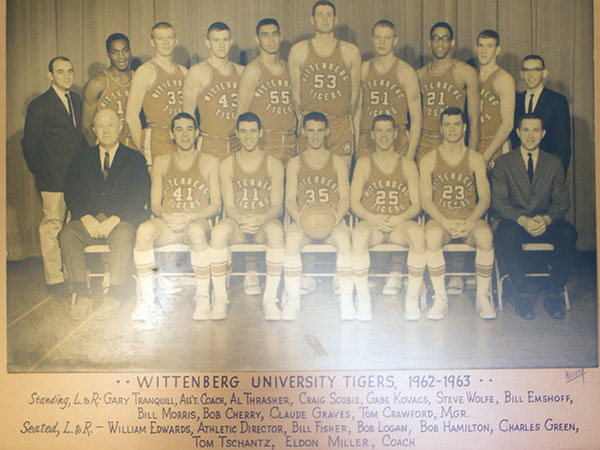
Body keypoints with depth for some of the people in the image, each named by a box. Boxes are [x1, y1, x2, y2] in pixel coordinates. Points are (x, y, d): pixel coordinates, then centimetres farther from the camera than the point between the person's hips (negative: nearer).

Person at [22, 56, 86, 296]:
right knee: (52, 227, -3)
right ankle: (54, 279, 6)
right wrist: (40, 173, -1)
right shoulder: (39, 105, -5)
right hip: (54, 180, -6)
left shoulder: (76, 100, 15)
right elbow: (29, 144, -2)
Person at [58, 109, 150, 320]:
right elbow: (71, 194, 9)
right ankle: (81, 294, -26)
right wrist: (86, 217, -11)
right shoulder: (81, 158, 18)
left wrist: (115, 218, -16)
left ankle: (114, 295, -33)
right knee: (67, 234, -27)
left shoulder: (135, 158, 10)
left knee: (123, 235, -36)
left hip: (122, 220, -3)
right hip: (89, 220, 3)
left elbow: (140, 196, -2)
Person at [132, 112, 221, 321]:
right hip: (167, 225, 2)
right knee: (144, 230, -32)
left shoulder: (209, 162, 9)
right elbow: (155, 204, 11)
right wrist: (166, 216, -13)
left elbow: (215, 206, 3)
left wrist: (189, 217, -14)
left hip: (197, 222, -2)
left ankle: (203, 296, -24)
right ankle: (147, 296, -22)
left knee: (196, 231, -39)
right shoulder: (161, 162, 16)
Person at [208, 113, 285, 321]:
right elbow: (229, 206, 0)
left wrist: (261, 218, -24)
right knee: (218, 231, -33)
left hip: (264, 223, -1)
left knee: (276, 231, -36)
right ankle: (220, 299, -24)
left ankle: (270, 298, -28)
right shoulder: (227, 165, 6)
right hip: (237, 224, 1)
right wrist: (241, 219, -23)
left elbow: (277, 206, -2)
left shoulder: (274, 165, 4)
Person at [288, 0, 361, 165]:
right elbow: (295, 92, 9)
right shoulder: (298, 51, 5)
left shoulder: (351, 51, 6)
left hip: (341, 125, 0)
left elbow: (354, 92, 11)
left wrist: (345, 119, 12)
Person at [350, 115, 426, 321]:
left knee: (417, 233, -34)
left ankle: (412, 298, -22)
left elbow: (416, 204, 6)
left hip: (400, 223, 1)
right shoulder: (364, 163, 11)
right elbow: (354, 202, 4)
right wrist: (372, 218, -15)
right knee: (358, 234, -36)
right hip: (371, 222, 0)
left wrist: (400, 219, -14)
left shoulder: (407, 164, 12)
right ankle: (363, 298, -22)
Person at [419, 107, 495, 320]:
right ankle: (440, 298, -24)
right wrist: (446, 223, -17)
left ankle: (482, 297, -16)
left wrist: (468, 223, -16)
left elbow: (484, 198, 2)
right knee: (432, 236, -35)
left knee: (485, 237, -32)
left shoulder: (475, 159, 8)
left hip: (470, 220, 1)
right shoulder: (429, 160, 7)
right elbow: (426, 200, 0)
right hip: (439, 219, 0)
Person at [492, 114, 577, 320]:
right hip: (515, 221, -1)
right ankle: (520, 293, -20)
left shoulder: (554, 163, 10)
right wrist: (522, 220, -21)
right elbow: (498, 201, -4)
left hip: (546, 223, 2)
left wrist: (546, 219, -19)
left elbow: (561, 201, 4)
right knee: (506, 233, -36)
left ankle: (554, 293, -17)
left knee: (568, 234, -30)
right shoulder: (503, 163, 5)